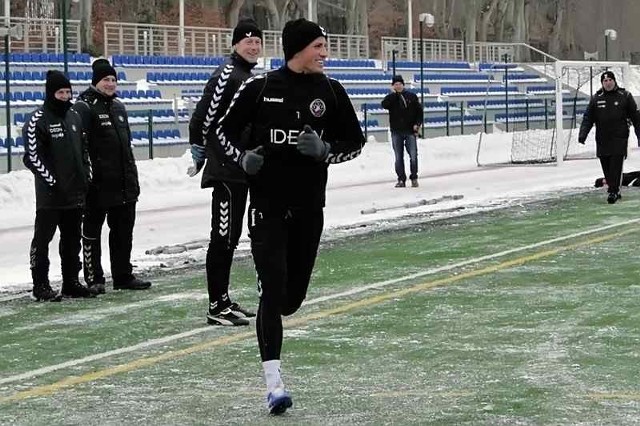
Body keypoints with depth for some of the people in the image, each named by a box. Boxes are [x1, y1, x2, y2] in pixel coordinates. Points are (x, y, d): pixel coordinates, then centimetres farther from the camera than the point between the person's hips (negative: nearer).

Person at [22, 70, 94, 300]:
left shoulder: (74, 117, 12)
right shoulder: (38, 120, -10)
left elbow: (83, 150, 20)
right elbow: (32, 156, -15)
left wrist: (86, 177, 10)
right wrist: (51, 180, -17)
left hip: (75, 193, 7)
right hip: (50, 194, -7)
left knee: (72, 239, 13)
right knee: (42, 239, -1)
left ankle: (71, 282, 22)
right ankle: (40, 285, 4)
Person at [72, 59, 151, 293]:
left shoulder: (118, 106, 16)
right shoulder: (84, 107, -9)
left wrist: (133, 179, 20)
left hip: (123, 184, 8)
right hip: (98, 185, -8)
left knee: (123, 231, 12)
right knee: (92, 231, 2)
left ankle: (123, 276, 20)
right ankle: (94, 279, 7)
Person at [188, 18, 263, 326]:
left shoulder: (248, 76, 17)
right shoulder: (227, 74, -14)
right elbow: (202, 116, -18)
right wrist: (198, 152, -11)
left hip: (241, 170, 10)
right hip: (225, 170, -10)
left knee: (230, 237, 14)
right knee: (223, 236, -9)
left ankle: (223, 301, 21)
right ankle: (216, 308, -7)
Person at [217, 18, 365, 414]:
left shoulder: (331, 92, 0)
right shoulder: (259, 88, -5)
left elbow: (355, 141, 8)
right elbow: (226, 128, 7)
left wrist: (324, 149, -12)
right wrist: (243, 156, -12)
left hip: (309, 207, 3)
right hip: (267, 206, -3)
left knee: (293, 295, 9)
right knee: (273, 290, -10)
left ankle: (268, 325, 44)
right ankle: (274, 383, -9)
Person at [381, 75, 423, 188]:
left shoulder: (411, 96, 5)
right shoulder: (391, 98, 3)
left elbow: (419, 110, 8)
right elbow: (384, 105, -17)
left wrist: (417, 124, -3)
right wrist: (393, 93, -16)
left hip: (410, 131, -1)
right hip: (396, 132, 1)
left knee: (413, 155, -5)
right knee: (398, 157, 4)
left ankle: (414, 178, 7)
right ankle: (401, 179, 10)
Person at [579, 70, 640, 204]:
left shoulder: (625, 96, 3)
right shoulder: (596, 98, 7)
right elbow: (588, 118, 5)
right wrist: (582, 134, -8)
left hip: (619, 139, -2)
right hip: (602, 140, 3)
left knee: (615, 166, -11)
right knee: (606, 168, 3)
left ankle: (613, 192, -9)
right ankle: (614, 191, 13)